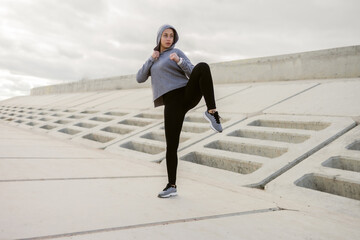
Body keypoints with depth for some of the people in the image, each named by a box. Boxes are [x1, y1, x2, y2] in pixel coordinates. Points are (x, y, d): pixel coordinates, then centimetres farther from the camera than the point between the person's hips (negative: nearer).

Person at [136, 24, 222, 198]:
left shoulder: (176, 53, 10)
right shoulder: (154, 60, 25)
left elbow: (193, 74, -2)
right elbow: (140, 79, 15)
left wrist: (179, 60, -19)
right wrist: (151, 59, 6)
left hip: (188, 94, -2)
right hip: (172, 103, 3)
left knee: (202, 67, -31)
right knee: (171, 145, -2)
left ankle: (212, 112, -34)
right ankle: (172, 186, 10)